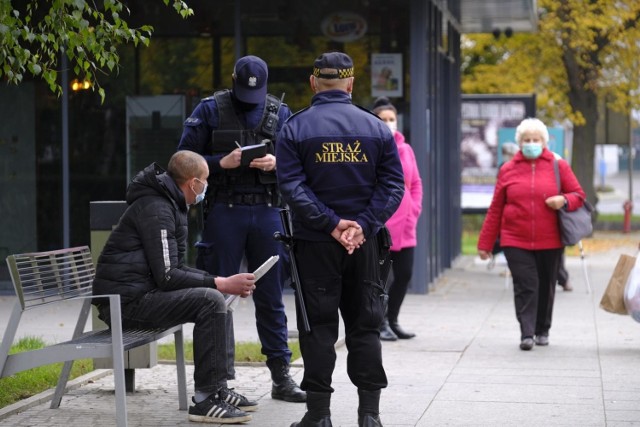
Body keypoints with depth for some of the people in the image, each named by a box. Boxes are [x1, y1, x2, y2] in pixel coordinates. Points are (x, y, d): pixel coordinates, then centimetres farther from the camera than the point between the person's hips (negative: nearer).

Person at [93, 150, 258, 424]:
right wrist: (221, 284, -17)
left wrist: (223, 282, 8)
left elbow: (176, 268, 20)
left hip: (140, 294, 11)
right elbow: (167, 277, -22)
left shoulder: (168, 205, 17)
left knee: (216, 298, 15)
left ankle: (217, 388, 15)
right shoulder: (155, 209, -16)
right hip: (125, 301, -11)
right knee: (210, 301, -22)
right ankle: (205, 400, -19)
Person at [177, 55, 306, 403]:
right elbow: (185, 158, -1)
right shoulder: (210, 110, 2)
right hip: (224, 210, -2)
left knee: (270, 296, 6)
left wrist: (276, 163, -10)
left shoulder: (280, 113, 9)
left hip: (267, 211, 2)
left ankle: (281, 376, 11)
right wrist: (221, 162, -16)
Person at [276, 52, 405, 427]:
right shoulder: (376, 128, 3)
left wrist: (331, 224, -13)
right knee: (365, 325, 9)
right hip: (366, 242, 2)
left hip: (314, 243, -1)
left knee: (318, 326, 4)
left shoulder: (296, 128, -2)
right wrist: (363, 226, -9)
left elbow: (292, 186, -11)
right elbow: (392, 184, -3)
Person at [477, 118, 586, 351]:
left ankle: (542, 331, 25)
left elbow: (578, 195, 8)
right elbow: (495, 209, 8)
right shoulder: (507, 170, 6)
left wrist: (564, 201, -16)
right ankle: (526, 334, -12)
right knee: (525, 287, -11)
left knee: (546, 287, 10)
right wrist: (485, 243, 6)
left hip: (550, 242, 1)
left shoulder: (559, 166, 5)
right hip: (516, 242, -1)